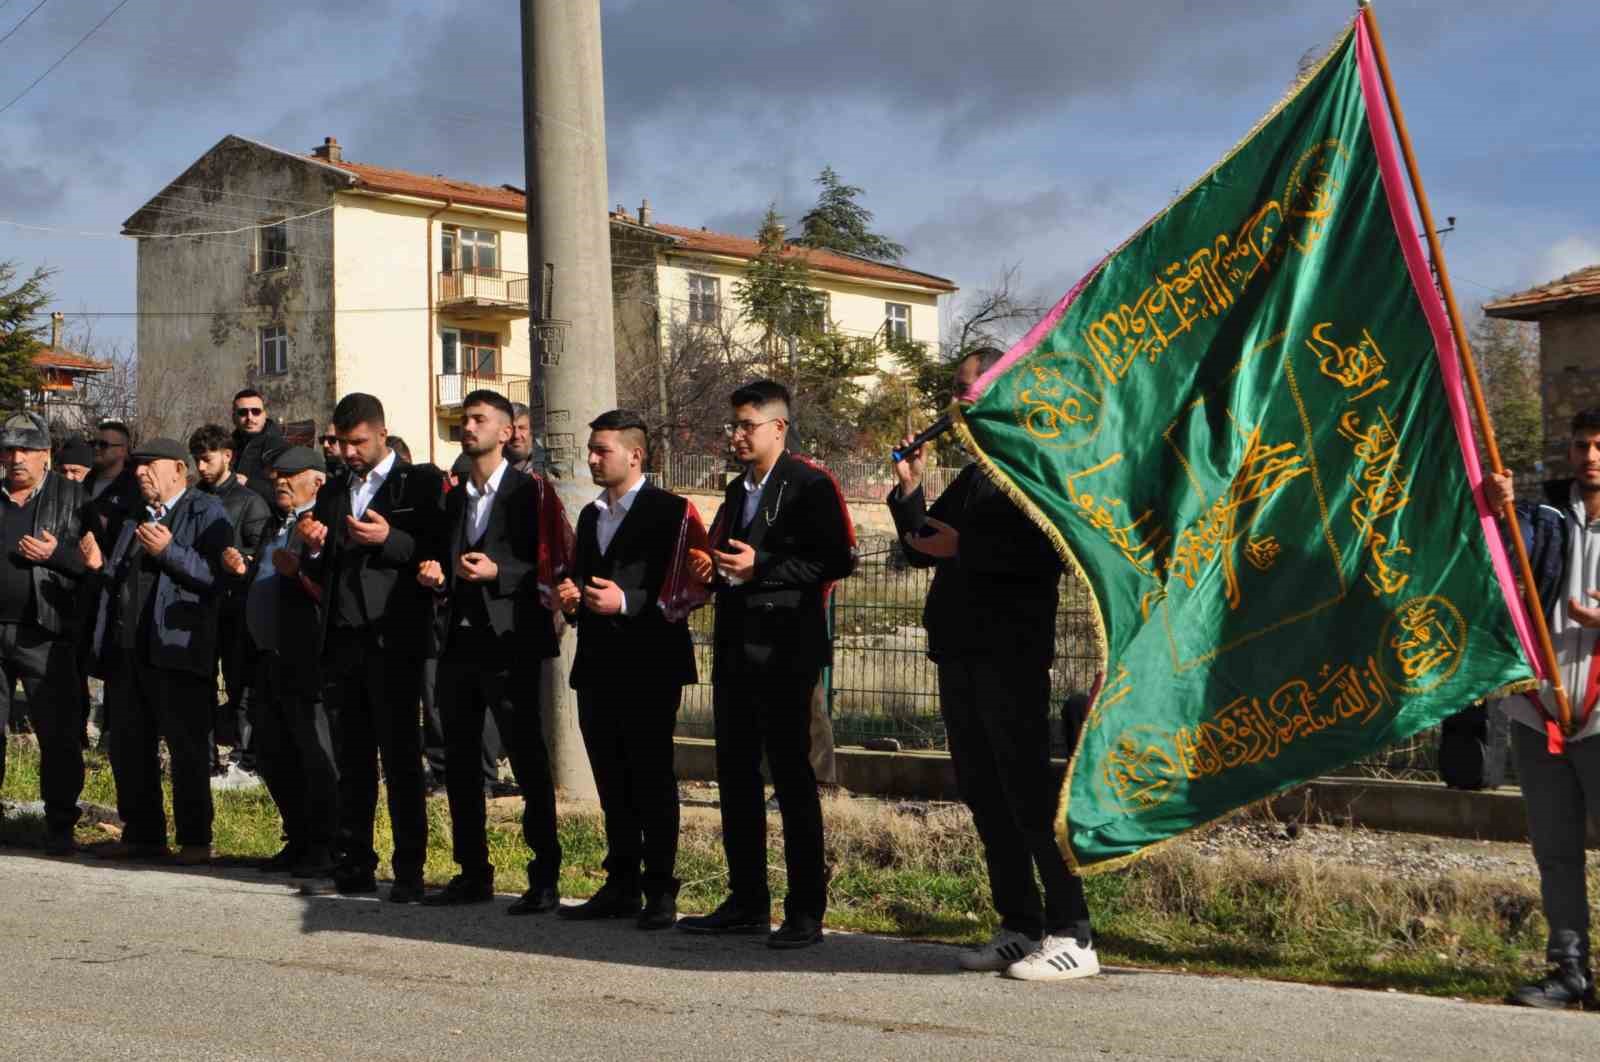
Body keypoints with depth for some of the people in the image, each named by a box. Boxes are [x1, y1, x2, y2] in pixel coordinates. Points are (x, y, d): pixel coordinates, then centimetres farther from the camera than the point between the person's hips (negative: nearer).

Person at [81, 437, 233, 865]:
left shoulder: (206, 511, -1)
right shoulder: (135, 517, 22)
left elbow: (217, 576, -14)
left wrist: (169, 552, -22)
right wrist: (99, 566, 4)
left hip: (177, 650, -7)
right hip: (126, 650, 7)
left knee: (187, 749, -4)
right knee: (128, 748, 9)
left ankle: (195, 840, 2)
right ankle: (142, 835, 18)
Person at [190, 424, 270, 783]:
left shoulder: (249, 501, -1)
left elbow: (261, 551, -7)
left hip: (236, 607, -5)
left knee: (239, 684, -1)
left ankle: (244, 762, 5)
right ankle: (205, 762, 10)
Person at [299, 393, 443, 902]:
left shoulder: (420, 482, 1)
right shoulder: (332, 493, 19)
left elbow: (437, 553, -5)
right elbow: (321, 573, 20)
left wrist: (390, 540, -19)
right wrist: (314, 549, -1)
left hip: (392, 640, -6)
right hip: (342, 640, 6)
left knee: (401, 756, -4)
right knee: (352, 759, 9)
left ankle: (410, 870, 0)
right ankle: (355, 865, 14)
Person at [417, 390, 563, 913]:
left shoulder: (528, 492, -2)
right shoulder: (453, 498, 18)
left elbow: (547, 564, -9)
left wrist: (498, 571, -22)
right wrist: (435, 575, 2)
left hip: (508, 641, -7)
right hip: (459, 642, 7)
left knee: (529, 762, -5)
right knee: (459, 762, 9)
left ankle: (545, 878, -2)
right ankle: (472, 873, 18)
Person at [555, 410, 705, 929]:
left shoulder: (671, 512, -6)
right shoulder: (590, 515, 18)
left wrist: (627, 602, -22)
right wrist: (572, 597, 5)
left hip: (649, 666, -7)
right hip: (597, 665, 7)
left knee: (652, 779, -4)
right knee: (612, 781, 11)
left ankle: (659, 891, 2)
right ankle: (622, 886, 18)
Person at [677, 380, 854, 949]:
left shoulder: (811, 486, -7)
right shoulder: (738, 491, 19)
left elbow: (836, 560, -15)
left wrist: (761, 566, -19)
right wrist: (718, 570, 7)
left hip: (785, 649, -8)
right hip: (735, 646, 8)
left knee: (791, 773, -5)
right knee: (736, 773, 11)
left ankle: (806, 911, 0)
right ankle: (747, 901, 19)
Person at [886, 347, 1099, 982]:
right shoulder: (973, 476, 21)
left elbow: (1044, 551, -19)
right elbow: (921, 549, 22)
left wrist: (962, 546, -17)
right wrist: (909, 490, 8)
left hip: (1010, 651, -9)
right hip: (961, 649, 9)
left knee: (1027, 788, -9)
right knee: (983, 791, 9)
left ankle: (1071, 936, -7)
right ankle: (1019, 925, 15)